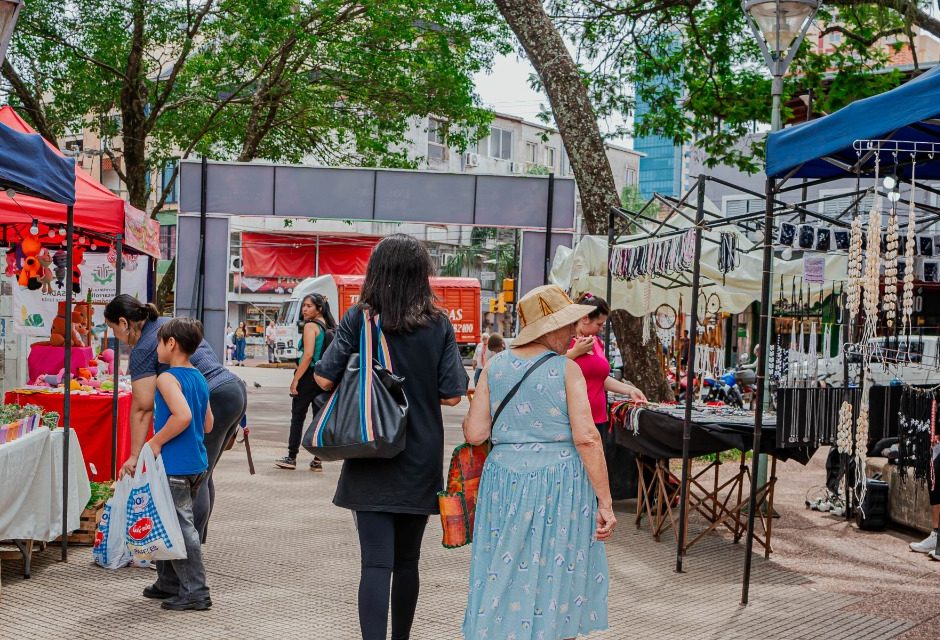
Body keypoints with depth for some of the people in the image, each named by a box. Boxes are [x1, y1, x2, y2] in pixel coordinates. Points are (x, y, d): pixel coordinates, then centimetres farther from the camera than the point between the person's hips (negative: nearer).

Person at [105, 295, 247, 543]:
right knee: (201, 475, 15)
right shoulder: (166, 322, 16)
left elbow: (142, 408, -14)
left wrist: (135, 455, -12)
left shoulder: (142, 351, -9)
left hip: (213, 400, -9)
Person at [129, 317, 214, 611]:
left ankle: (195, 592, 0)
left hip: (175, 465, -9)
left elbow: (183, 415, -29)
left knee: (180, 527, -4)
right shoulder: (199, 378, 12)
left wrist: (156, 441, -17)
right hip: (197, 463, 9)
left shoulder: (167, 378, -14)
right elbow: (208, 425, 15)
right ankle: (169, 582, 29)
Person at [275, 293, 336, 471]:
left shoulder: (310, 326, -11)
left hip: (309, 375, -7)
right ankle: (318, 460, 10)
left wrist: (295, 380, -17)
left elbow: (308, 355, -19)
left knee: (297, 417, 2)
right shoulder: (330, 327, 11)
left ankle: (291, 458, 6)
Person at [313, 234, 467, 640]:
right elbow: (451, 395, -7)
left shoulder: (358, 318, -7)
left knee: (376, 562, -3)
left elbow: (324, 379, -9)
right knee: (407, 560, 17)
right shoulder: (438, 324, -4)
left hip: (370, 461, -2)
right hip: (420, 462, 2)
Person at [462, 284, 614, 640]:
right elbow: (586, 438, -14)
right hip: (559, 482, -3)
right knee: (557, 576, 10)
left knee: (506, 575, 14)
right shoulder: (566, 369, -7)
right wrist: (605, 502, -10)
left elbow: (475, 434, 0)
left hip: (504, 479, 4)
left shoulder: (495, 367, 3)